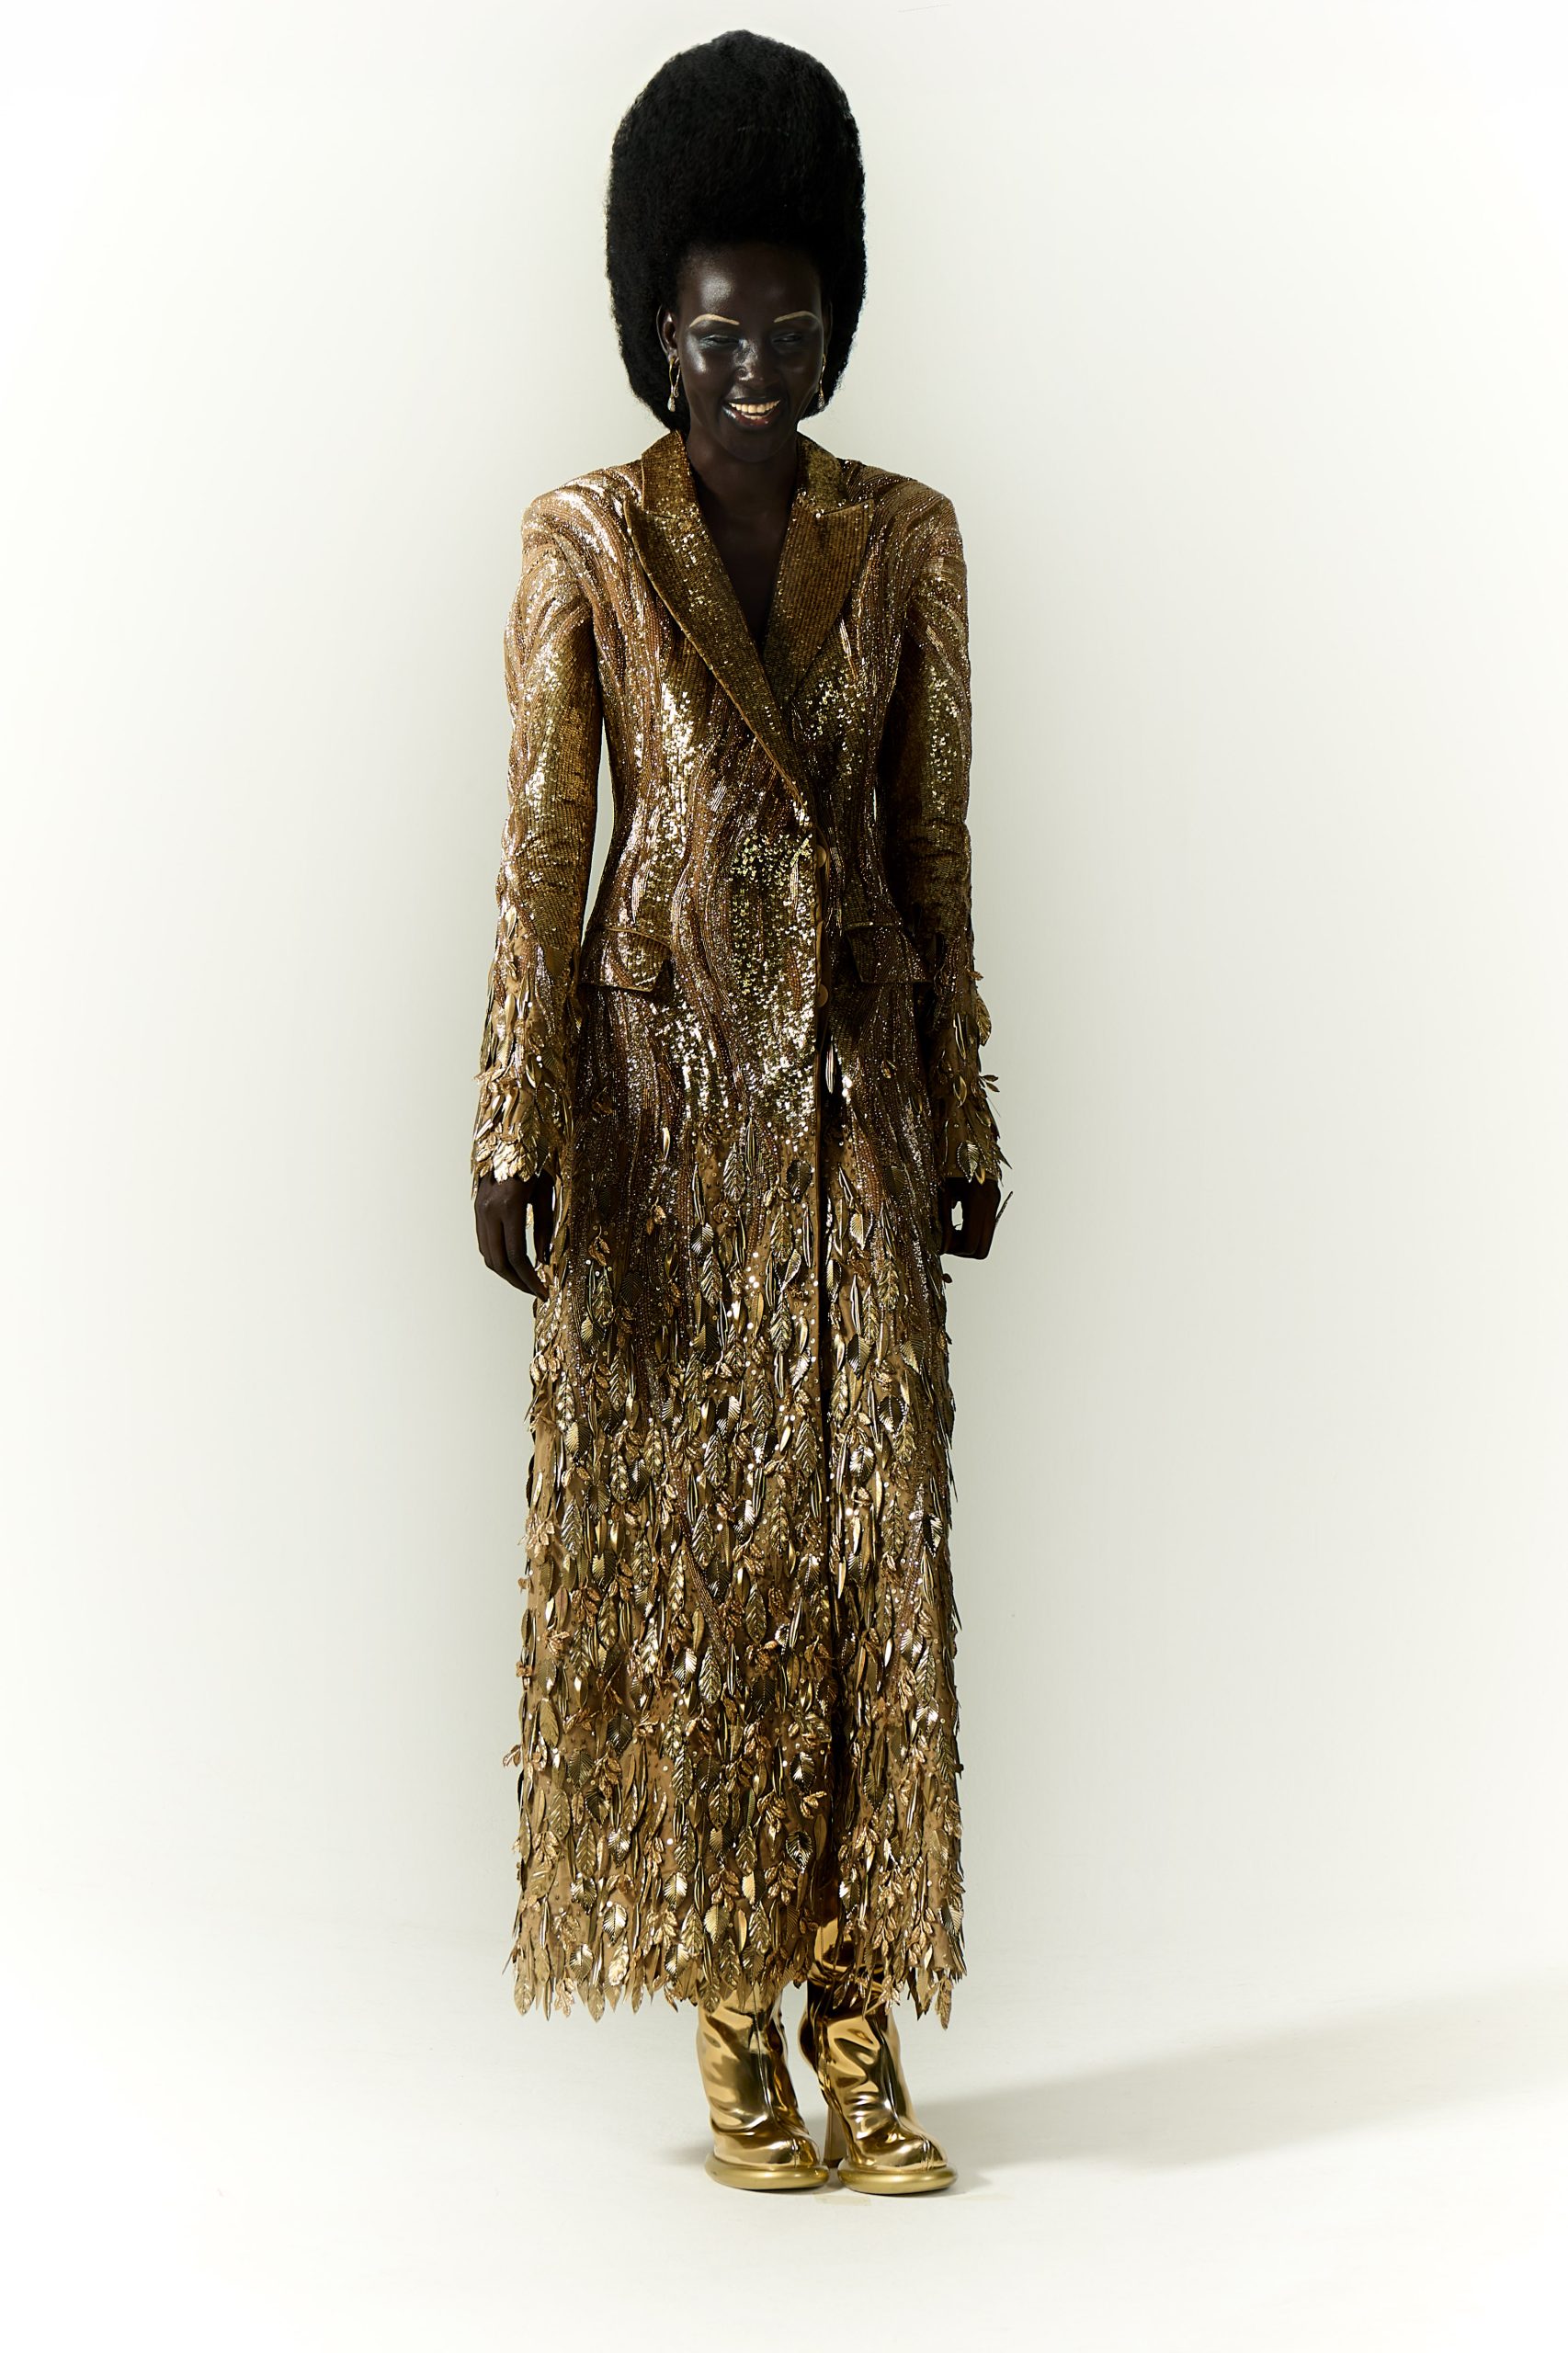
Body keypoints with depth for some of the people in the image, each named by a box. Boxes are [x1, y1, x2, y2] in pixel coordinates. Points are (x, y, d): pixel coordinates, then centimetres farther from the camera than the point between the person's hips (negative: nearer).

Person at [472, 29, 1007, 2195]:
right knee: (681, 1540, 2)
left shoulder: (907, 539, 7)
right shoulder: (586, 546, -1)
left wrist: (962, 1120, 6)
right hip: (666, 1087, -2)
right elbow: (541, 855, -3)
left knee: (869, 1532, 2)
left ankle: (865, 2031, 11)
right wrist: (518, 1135, -9)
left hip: (856, 1087, 3)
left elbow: (936, 849, 8)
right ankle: (735, 2030, 14)